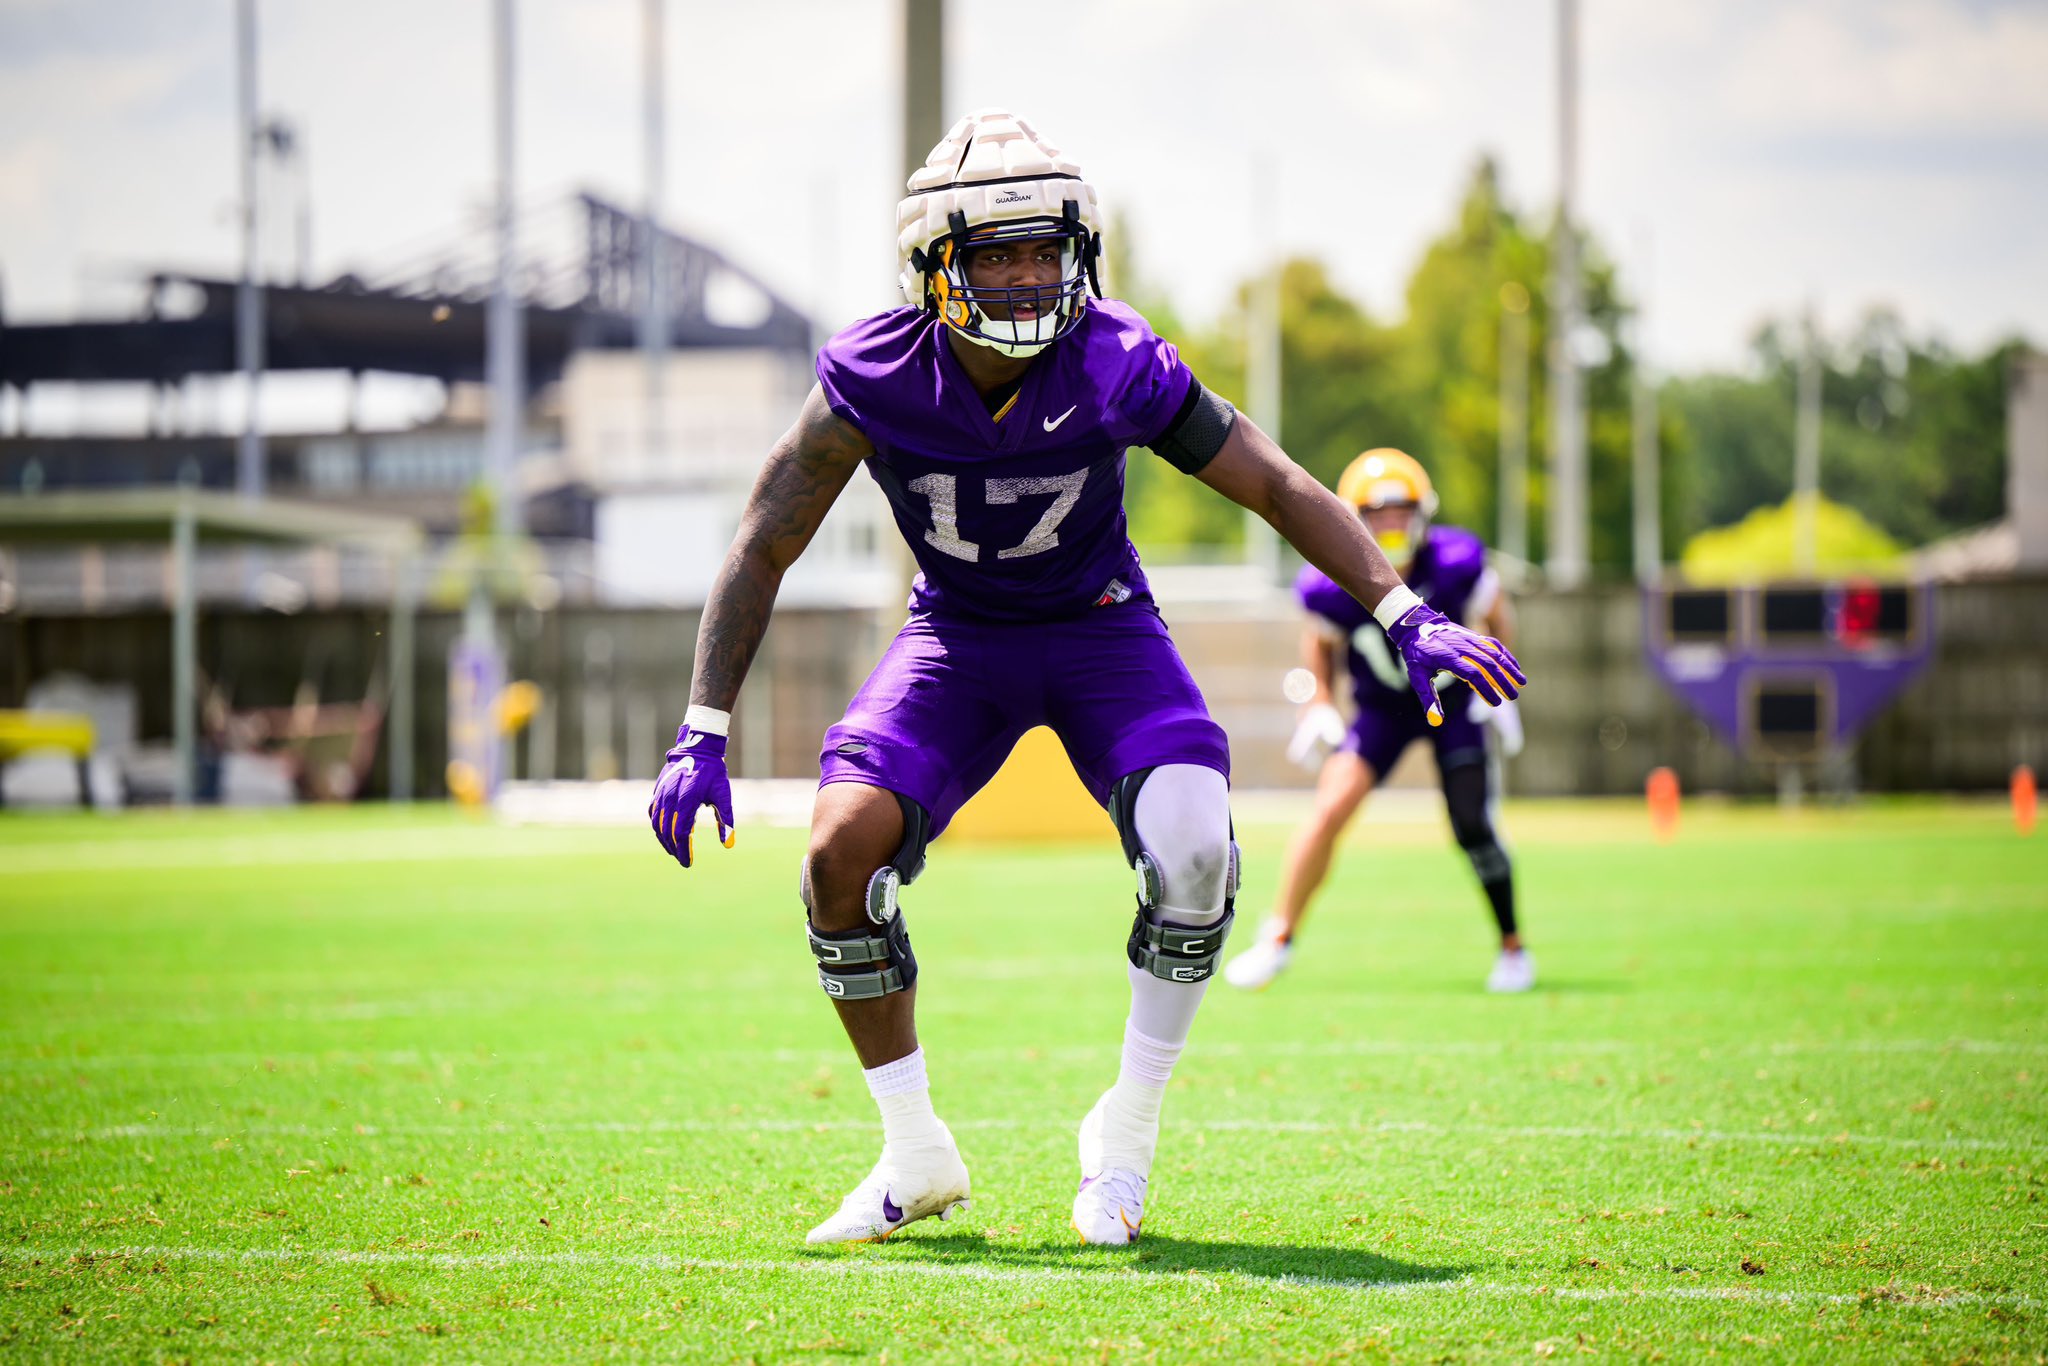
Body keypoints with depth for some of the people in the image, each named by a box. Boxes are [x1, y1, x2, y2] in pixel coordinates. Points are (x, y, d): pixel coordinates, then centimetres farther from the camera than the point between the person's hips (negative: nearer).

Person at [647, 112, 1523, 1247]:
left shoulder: (1118, 368, -24)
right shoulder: (876, 379, -23)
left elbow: (1275, 485, -13)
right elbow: (762, 549, -12)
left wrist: (1406, 616, -21)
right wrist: (702, 733, -17)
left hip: (1099, 628, -1)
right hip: (956, 635, 1)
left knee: (1192, 848, -27)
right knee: (841, 852, -21)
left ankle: (1126, 1138, -4)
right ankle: (916, 1158, 0)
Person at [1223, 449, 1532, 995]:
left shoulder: (1454, 565, -26)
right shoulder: (1335, 584, -23)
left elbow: (1496, 620, -4)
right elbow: (1322, 642, 1)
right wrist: (1319, 704, -7)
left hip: (1454, 704, -1)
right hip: (1381, 709, 1)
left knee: (1473, 828, -8)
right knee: (1330, 810, -16)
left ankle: (1513, 948, 14)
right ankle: (1278, 939, -2)